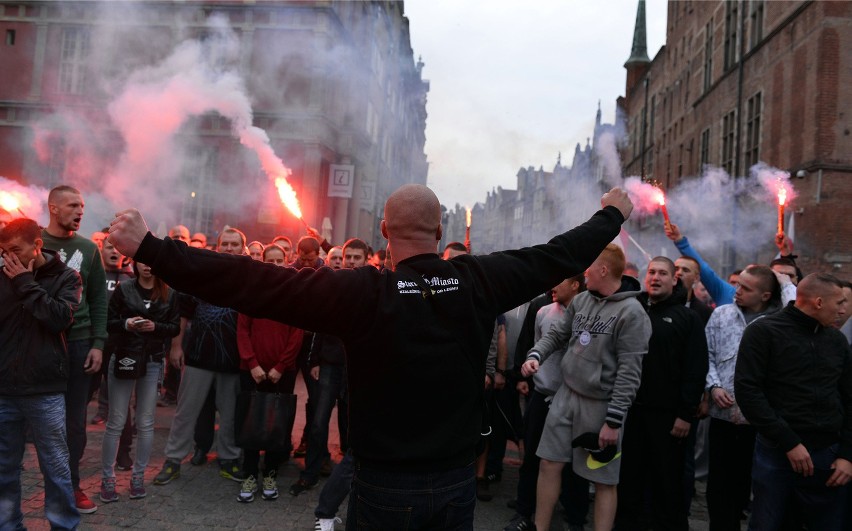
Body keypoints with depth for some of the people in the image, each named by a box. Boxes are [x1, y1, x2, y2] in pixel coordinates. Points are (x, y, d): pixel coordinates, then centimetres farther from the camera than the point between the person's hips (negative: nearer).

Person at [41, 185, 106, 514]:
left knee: (75, 420, 7)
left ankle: (71, 485, 20)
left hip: (79, 343, 2)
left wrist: (98, 343, 1)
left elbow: (98, 300, 7)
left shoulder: (88, 249, 8)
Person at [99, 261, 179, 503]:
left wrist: (155, 326, -15)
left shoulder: (169, 294, 3)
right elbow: (108, 321, -1)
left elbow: (175, 327, 3)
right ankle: (107, 477, 14)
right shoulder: (123, 289, -1)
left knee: (146, 423, 7)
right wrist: (126, 324, -21)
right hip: (122, 359, -1)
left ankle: (138, 476, 20)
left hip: (152, 363, 1)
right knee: (116, 422, 2)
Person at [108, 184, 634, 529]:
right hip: (458, 481, 3)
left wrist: (149, 247, -15)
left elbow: (253, 283, -21)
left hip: (384, 486, -3)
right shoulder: (478, 282, -10)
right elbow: (556, 256, 5)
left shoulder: (364, 292, -19)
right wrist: (612, 215, 22)